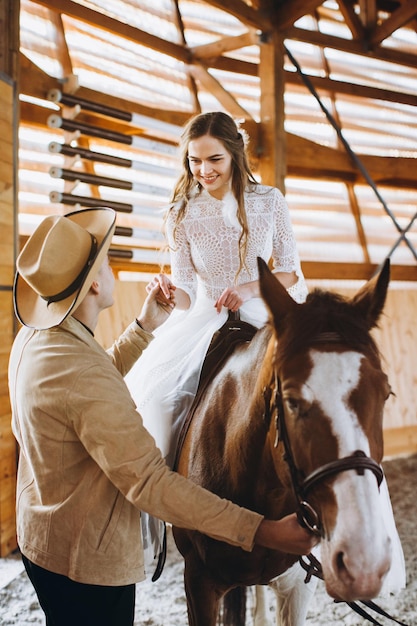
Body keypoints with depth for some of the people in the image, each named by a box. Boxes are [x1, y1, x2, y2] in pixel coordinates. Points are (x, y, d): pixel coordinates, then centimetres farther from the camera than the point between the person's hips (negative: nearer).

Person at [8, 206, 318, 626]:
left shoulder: (31, 339, -2)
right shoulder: (82, 375, -33)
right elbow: (148, 482, -35)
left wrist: (145, 327, 15)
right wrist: (262, 532, -36)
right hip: (87, 562, -9)